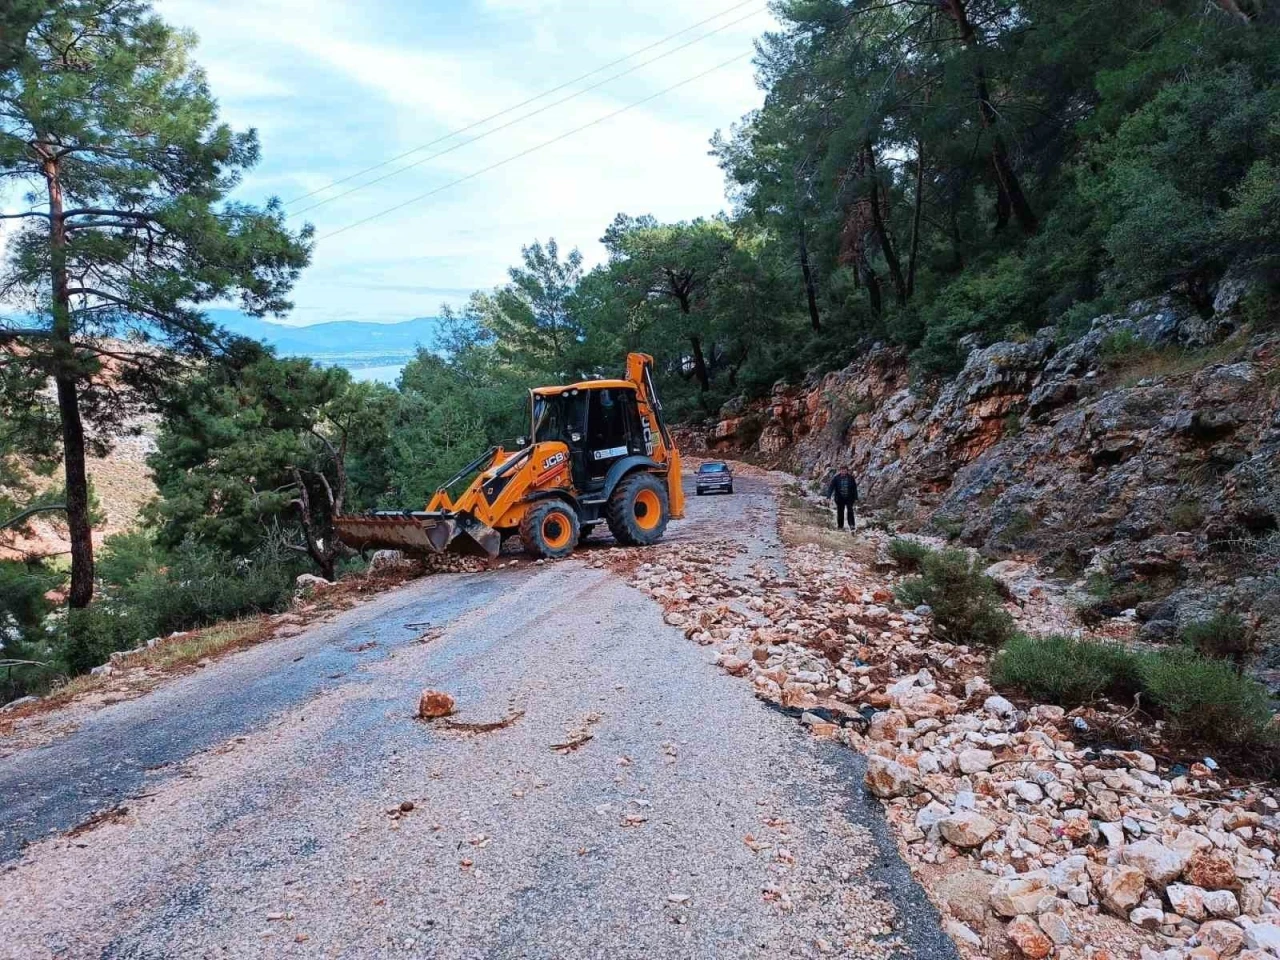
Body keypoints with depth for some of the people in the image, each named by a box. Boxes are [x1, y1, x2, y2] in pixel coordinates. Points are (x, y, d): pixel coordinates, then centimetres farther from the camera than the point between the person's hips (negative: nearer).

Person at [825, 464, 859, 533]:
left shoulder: (851, 478, -2)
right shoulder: (836, 478, -6)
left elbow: (854, 489, 5)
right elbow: (831, 487, -9)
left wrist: (855, 498, 5)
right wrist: (829, 496, -19)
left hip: (849, 498, 0)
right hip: (840, 498, 0)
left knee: (850, 512, -9)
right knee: (840, 512, 9)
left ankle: (852, 526, -10)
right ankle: (840, 526, 22)